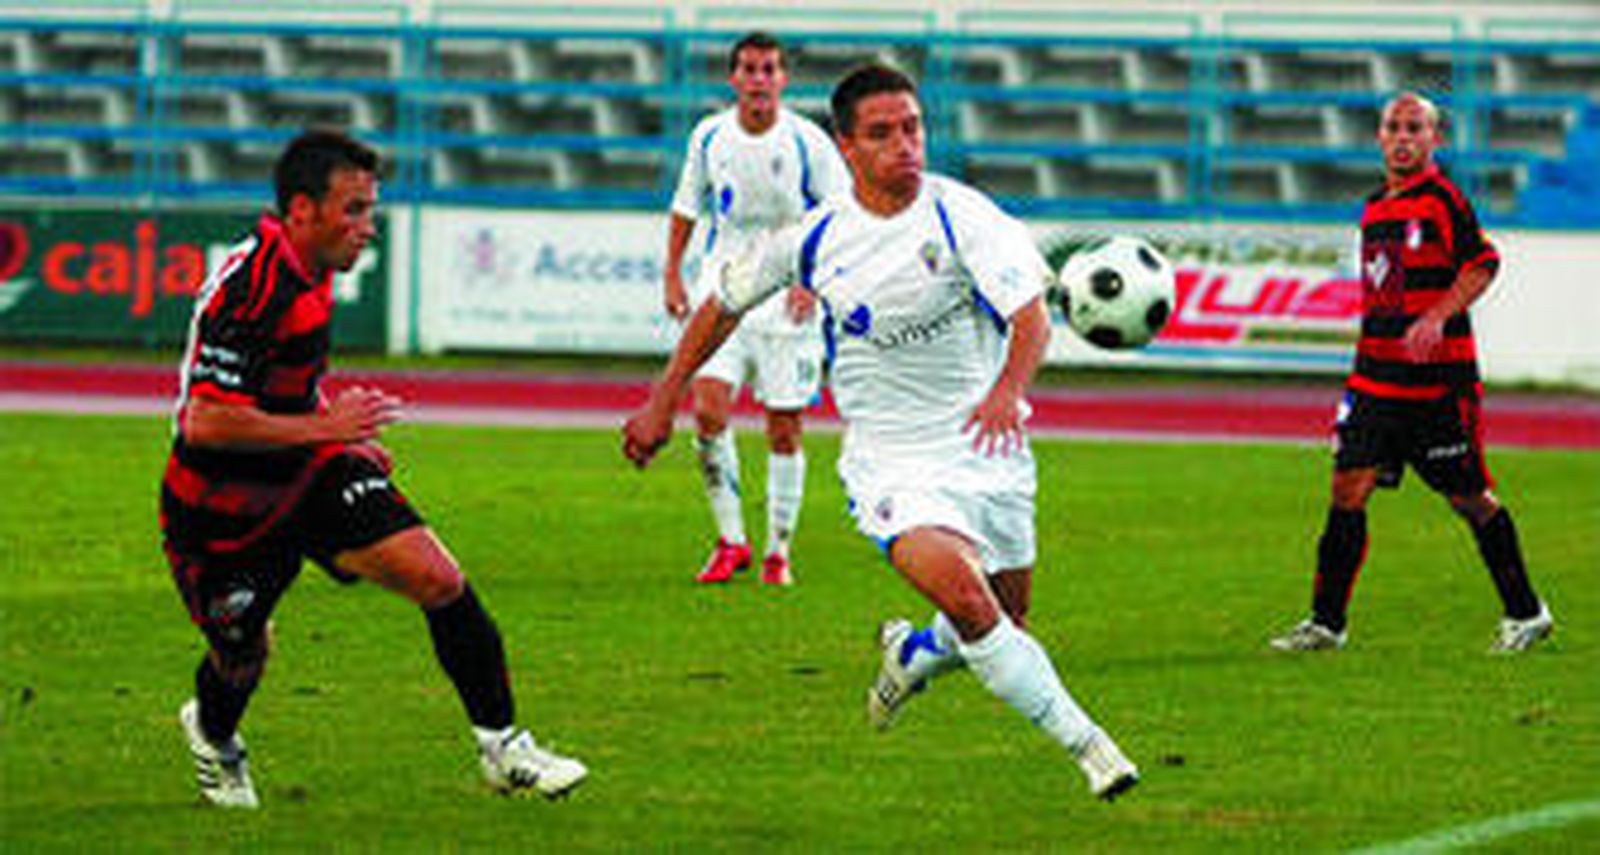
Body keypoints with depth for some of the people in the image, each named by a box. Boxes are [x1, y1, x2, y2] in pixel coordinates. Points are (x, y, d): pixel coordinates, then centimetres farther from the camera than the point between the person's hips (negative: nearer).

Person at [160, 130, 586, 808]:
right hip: (227, 509, -7)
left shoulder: (308, 270, 2)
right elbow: (205, 422, -34)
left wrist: (347, 438, 18)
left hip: (310, 471, 7)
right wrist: (322, 427, -28)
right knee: (243, 660, 9)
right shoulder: (250, 290, -29)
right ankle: (213, 737, 46)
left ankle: (503, 749, -2)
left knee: (439, 581, -11)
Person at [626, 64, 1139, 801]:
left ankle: (913, 654, 45)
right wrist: (662, 402, 12)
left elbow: (1030, 313, -26)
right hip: (891, 459, -1)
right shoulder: (815, 240, -5)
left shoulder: (960, 214, -14)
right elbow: (726, 302, 12)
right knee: (961, 590, -26)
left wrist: (1007, 392, -46)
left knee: (1005, 620, 11)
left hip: (986, 444, 1)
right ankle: (1083, 742, -16)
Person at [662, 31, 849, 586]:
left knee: (784, 431, 0)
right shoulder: (710, 138, 1)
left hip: (787, 297, -2)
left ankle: (778, 551, 13)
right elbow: (686, 208, 16)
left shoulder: (808, 143, -8)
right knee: (708, 410, -14)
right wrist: (673, 274, 7)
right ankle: (730, 540, -1)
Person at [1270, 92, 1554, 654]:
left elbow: (1483, 265, -16)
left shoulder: (1443, 198, -8)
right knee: (1348, 490, -3)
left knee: (1469, 498, 2)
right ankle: (1326, 623, 1)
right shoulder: (1375, 207, 15)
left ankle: (1525, 614, 16)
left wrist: (1437, 317, -28)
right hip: (1375, 374, 6)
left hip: (1439, 377, -6)